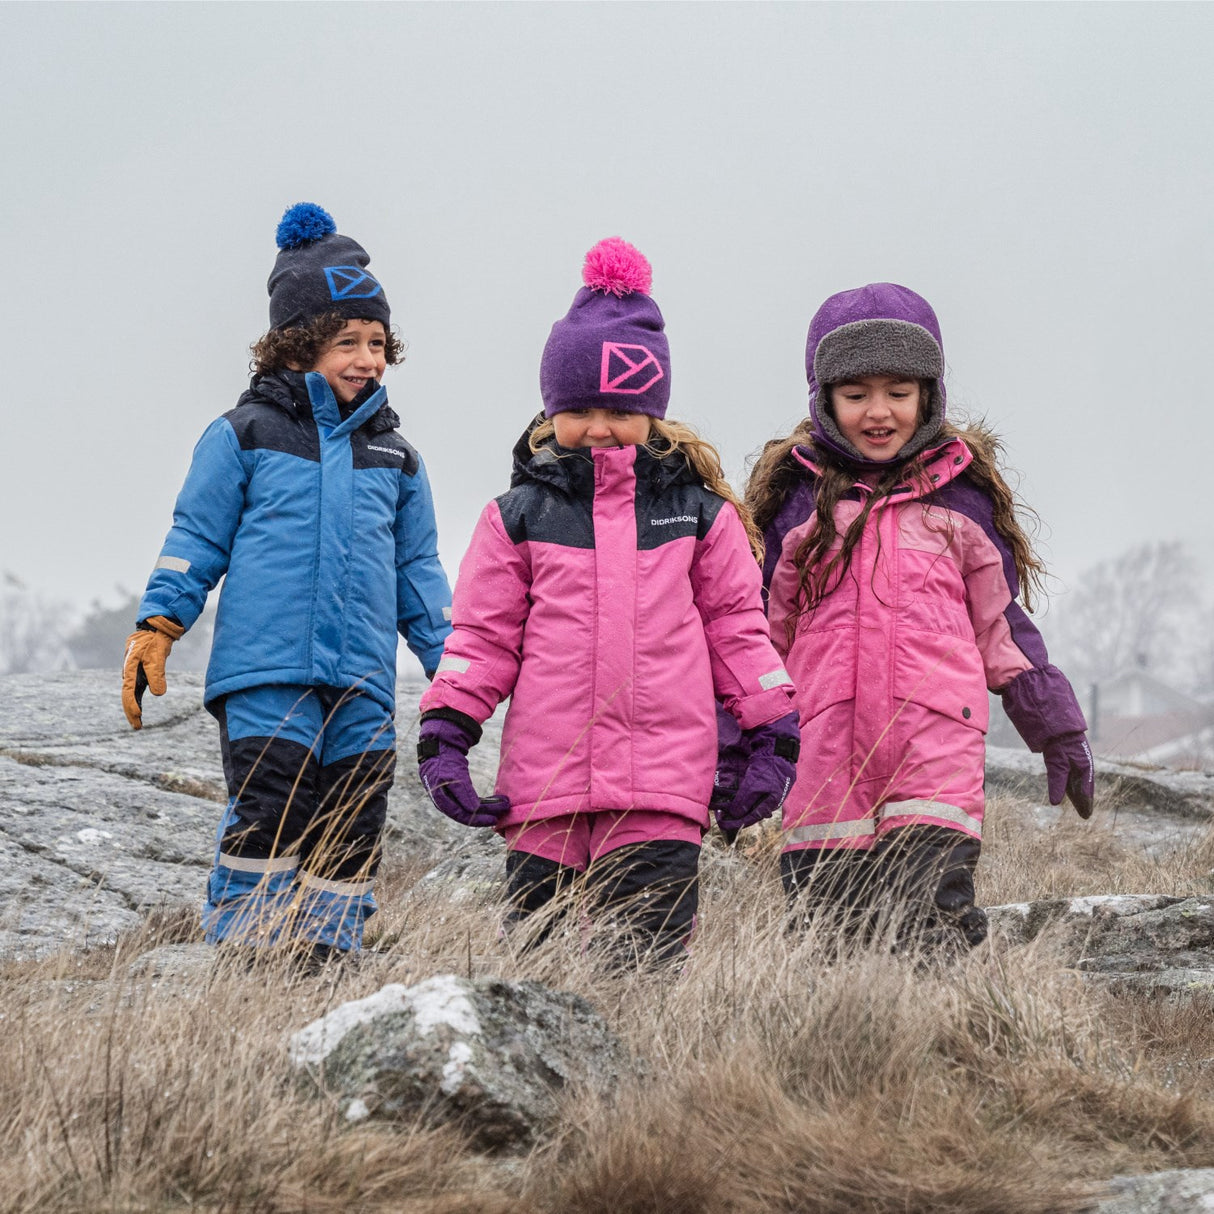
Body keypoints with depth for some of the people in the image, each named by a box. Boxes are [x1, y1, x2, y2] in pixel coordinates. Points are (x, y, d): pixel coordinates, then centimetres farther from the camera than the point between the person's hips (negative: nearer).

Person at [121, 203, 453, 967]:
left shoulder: (393, 457, 16)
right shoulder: (245, 438, 3)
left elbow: (418, 569, 21)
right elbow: (196, 540, 5)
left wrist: (454, 663, 15)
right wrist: (155, 630, -2)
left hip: (363, 683, 5)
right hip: (265, 674, -5)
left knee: (351, 833, 4)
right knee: (270, 817, -15)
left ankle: (329, 960, 11)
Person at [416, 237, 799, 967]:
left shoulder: (700, 514, 10)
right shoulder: (520, 516, 9)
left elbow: (738, 627, 14)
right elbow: (484, 633, 10)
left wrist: (773, 735, 10)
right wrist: (445, 733, 1)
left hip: (663, 789, -1)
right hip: (544, 787, 1)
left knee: (649, 957, -8)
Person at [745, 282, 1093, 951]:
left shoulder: (962, 499, 12)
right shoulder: (793, 497, 11)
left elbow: (1000, 622, 19)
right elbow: (756, 631, 17)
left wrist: (1056, 727, 17)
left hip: (938, 750, -1)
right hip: (824, 754, 1)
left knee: (935, 937, -15)